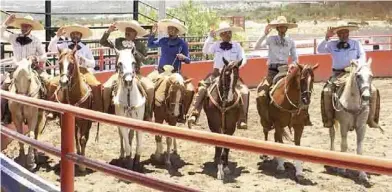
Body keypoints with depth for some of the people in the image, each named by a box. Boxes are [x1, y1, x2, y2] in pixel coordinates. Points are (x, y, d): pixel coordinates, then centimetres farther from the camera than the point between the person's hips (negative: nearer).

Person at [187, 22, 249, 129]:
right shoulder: (216, 45, 6)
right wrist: (210, 38, -18)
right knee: (202, 88, -23)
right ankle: (194, 114, -22)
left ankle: (242, 119, -18)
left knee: (244, 91, -23)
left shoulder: (237, 46, 7)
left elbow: (243, 60, 1)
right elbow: (205, 51, -9)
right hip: (217, 73, 0)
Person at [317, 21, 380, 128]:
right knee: (327, 91, -27)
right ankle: (329, 119, -12)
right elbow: (320, 50, -4)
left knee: (373, 90, -16)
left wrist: (358, 62, -18)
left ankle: (371, 119, -7)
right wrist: (326, 38, -17)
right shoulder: (332, 44, 7)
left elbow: (363, 56, 4)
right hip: (338, 74, -1)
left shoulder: (356, 44, 11)